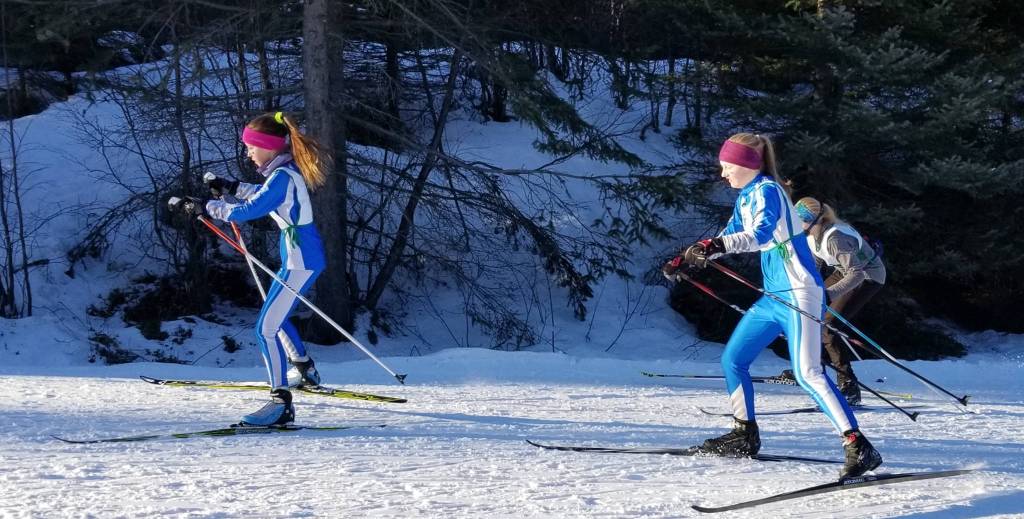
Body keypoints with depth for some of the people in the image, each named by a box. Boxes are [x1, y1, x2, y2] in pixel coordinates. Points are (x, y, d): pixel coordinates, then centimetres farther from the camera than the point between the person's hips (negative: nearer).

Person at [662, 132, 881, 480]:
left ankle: (858, 447, -23)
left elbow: (762, 233, -32)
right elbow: (730, 236, 27)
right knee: (732, 360, 12)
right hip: (774, 297, 10)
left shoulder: (767, 190, -14)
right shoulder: (746, 196, 13)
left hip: (799, 294, -10)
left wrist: (718, 245, -46)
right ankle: (745, 435, 26)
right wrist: (686, 258, 21)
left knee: (807, 373, -19)